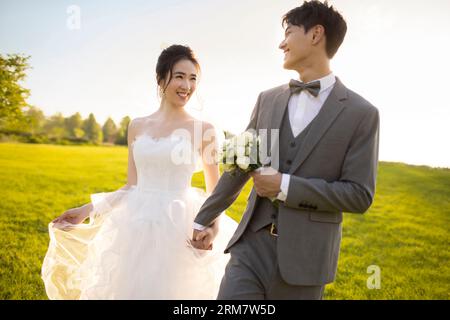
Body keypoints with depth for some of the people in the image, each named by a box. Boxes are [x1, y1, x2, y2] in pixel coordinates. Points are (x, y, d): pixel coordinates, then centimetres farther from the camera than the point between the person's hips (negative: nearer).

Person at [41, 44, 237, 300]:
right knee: (131, 290, 12)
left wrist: (214, 224, -17)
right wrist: (88, 210, 5)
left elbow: (216, 190, 1)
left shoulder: (204, 130, -2)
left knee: (172, 290, 4)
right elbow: (132, 186, 11)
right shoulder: (138, 127, 7)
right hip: (137, 228, 3)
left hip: (179, 228, -3)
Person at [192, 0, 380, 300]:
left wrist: (286, 186, -16)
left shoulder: (361, 113, -5)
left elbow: (359, 195, -8)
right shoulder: (268, 99, 7)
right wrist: (204, 218, 16)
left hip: (305, 256, -3)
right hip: (252, 244, 3)